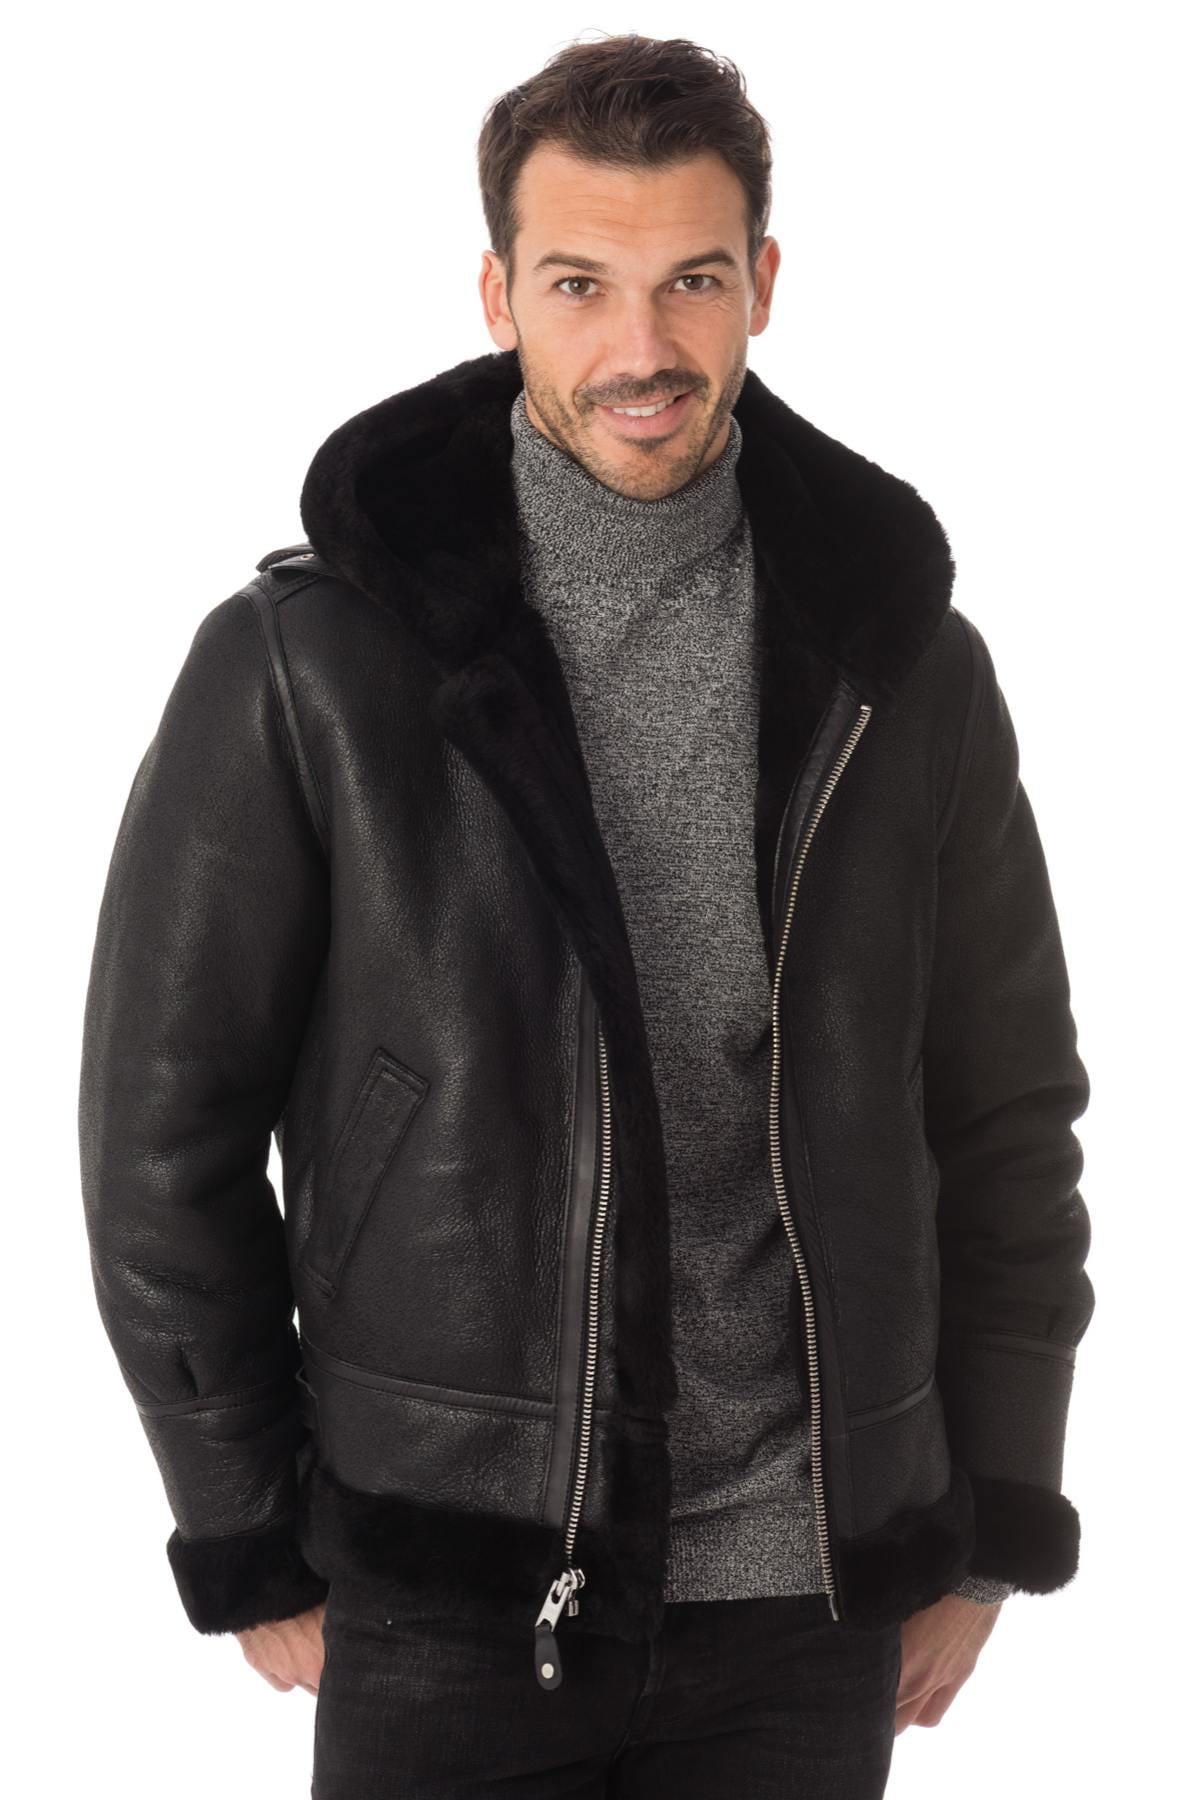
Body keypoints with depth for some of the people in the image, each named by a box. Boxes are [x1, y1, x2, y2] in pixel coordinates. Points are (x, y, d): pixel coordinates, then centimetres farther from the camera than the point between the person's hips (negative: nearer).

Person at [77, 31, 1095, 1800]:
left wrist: (993, 1525, 6)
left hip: (810, 1598, 3)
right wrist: (250, 1550, -1)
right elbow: (165, 1129, -2)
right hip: (447, 1609, -2)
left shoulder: (906, 660, 2)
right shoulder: (303, 660, -6)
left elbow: (1009, 1117, 7)